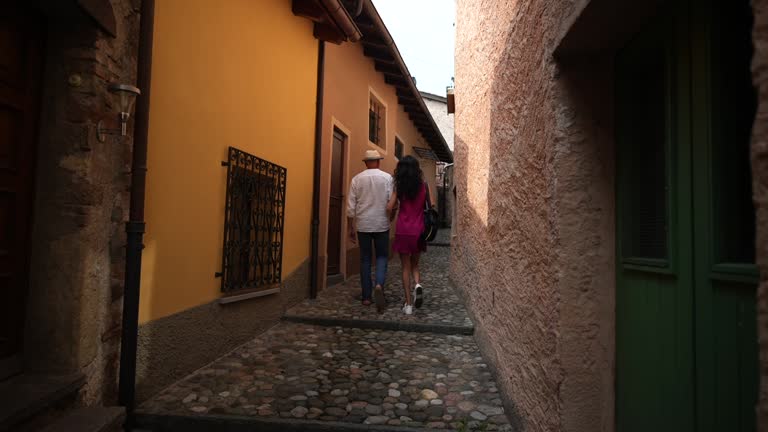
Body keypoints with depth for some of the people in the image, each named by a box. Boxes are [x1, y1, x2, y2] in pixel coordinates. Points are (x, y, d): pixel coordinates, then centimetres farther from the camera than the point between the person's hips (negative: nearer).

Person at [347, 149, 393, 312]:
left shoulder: (357, 179, 1)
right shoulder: (387, 178, -3)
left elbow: (351, 206, 0)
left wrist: (351, 228, 8)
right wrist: (390, 219, 10)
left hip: (363, 225, 1)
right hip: (382, 224, -1)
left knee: (365, 259, 11)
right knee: (382, 256, 10)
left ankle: (366, 296, 14)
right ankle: (379, 285, -16)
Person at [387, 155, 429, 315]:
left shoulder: (399, 186, -4)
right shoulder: (423, 185, 0)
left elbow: (389, 208, -7)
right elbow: (430, 206, 1)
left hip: (403, 230, -1)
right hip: (418, 230, 1)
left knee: (406, 267, 7)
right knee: (414, 264, 19)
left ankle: (408, 303, 6)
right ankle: (417, 284, -11)